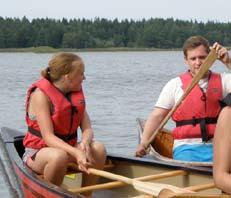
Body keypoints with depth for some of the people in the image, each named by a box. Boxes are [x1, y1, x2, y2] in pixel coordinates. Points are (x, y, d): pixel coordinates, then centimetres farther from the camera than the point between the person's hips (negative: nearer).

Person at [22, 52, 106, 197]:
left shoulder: (77, 93, 4)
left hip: (66, 147, 6)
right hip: (38, 151, -6)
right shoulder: (41, 94, -16)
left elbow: (87, 128, -4)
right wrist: (76, 152, -39)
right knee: (59, 156, -38)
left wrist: (84, 143, -29)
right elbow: (48, 137, -25)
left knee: (98, 148, -20)